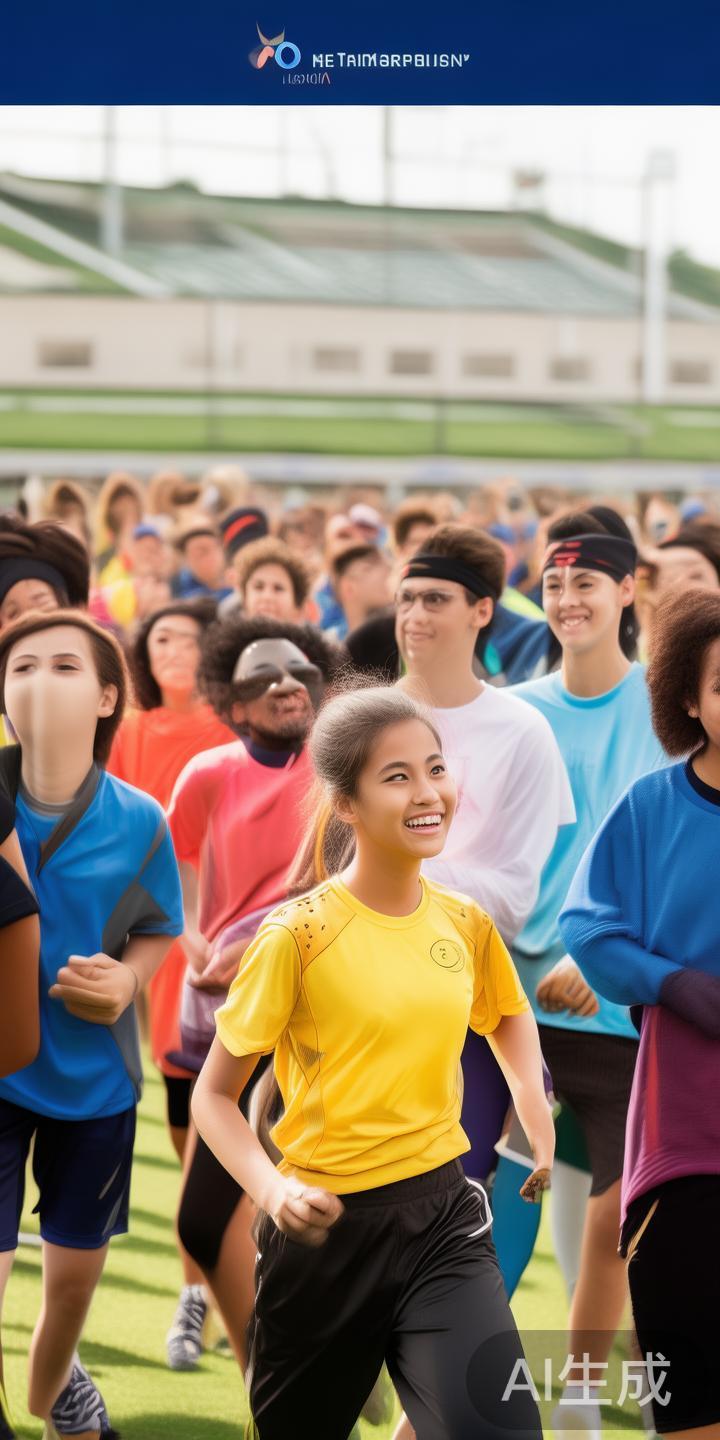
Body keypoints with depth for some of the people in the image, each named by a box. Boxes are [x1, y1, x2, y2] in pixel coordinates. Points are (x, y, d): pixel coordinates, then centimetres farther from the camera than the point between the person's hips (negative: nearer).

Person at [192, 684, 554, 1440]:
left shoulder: (467, 922, 0)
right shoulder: (298, 934, -13)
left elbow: (508, 1014, 24)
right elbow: (214, 1096, -6)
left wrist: (540, 1119, 10)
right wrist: (271, 1188, -23)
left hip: (443, 1215, 3)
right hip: (326, 1228, -3)